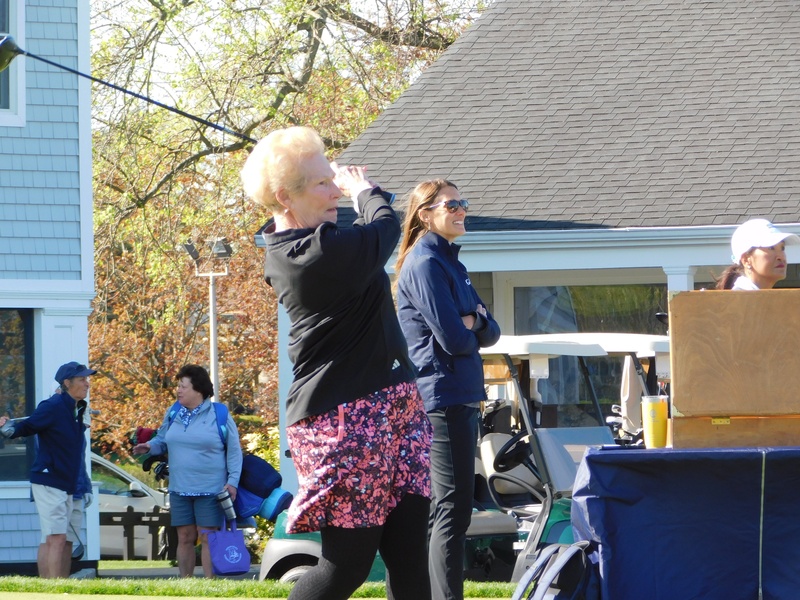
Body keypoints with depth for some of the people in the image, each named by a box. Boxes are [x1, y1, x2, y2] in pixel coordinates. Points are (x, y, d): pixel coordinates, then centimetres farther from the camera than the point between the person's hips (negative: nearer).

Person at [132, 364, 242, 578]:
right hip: (180, 489, 5)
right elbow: (163, 440, 21)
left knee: (208, 538, -5)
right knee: (185, 538, 6)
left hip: (209, 490, -5)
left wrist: (232, 482, -7)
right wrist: (150, 446, -2)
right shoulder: (173, 414, 9)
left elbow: (234, 451, -1)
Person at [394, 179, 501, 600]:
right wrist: (469, 331, 3)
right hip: (442, 397, -10)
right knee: (453, 510, -13)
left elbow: (490, 332, 14)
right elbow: (453, 338, -19)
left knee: (449, 509, 12)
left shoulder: (449, 262, 18)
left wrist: (473, 322, -8)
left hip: (462, 398, 10)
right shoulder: (425, 264, -11)